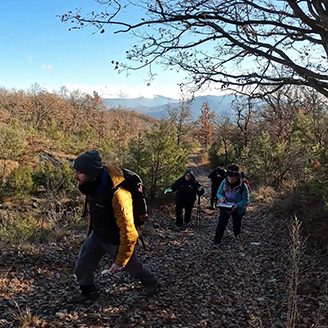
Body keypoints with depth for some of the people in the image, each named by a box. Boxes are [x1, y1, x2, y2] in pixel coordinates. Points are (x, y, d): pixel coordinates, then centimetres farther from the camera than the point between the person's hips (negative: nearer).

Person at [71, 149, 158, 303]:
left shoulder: (117, 194, -41)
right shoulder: (93, 184, -16)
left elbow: (129, 232, -33)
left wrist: (120, 261, -25)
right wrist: (91, 229, 22)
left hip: (118, 239, -6)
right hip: (98, 234, 6)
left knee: (131, 266, 18)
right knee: (82, 264, 10)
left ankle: (151, 283, 47)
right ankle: (88, 291, 36)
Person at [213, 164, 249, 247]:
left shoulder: (243, 186, -28)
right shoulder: (224, 182, -19)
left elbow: (245, 199, -22)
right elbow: (218, 193, -6)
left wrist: (237, 205, -38)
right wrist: (221, 197, -29)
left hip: (238, 210, -1)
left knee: (236, 224, 22)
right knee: (221, 224, -7)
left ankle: (236, 236, 52)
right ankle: (217, 241, 5)